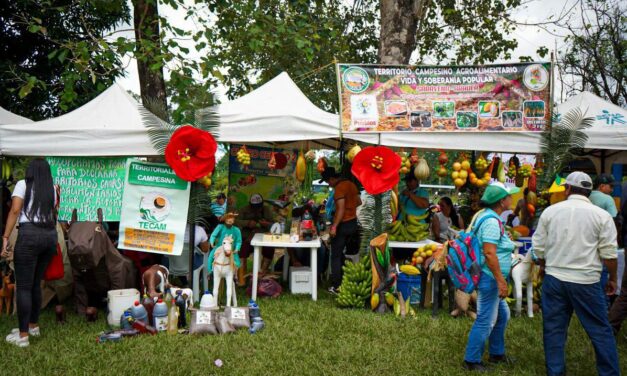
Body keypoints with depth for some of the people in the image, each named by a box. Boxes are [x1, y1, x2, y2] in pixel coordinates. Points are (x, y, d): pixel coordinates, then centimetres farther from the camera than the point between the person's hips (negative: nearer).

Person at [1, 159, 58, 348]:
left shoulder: (23, 184, 4)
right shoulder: (52, 190, 15)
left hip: (29, 235, -5)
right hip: (50, 235, 5)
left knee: (23, 286, -1)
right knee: (36, 283, 18)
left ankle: (23, 335, -1)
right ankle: (33, 326, 28)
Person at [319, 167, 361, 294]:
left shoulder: (339, 188, -19)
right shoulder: (351, 184, 7)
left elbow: (341, 210, -26)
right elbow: (359, 202, 17)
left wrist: (334, 226, -26)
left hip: (342, 225, -9)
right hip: (353, 223, 9)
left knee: (336, 255, -2)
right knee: (340, 253, 21)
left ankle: (337, 286, -3)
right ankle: (343, 280, 26)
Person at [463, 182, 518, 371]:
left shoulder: (486, 215, 11)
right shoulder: (492, 221, -21)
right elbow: (489, 253, -27)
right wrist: (501, 281, -24)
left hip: (491, 278, 11)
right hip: (490, 278, -11)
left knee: (502, 315, 21)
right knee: (486, 320, -1)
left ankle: (497, 353, 35)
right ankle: (471, 361, 10)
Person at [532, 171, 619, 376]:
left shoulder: (550, 211, 2)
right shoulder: (601, 215, -3)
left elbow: (539, 246, 8)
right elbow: (609, 253, -3)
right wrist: (612, 279, 11)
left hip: (554, 278, 2)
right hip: (586, 281, -2)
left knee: (554, 328, 10)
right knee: (600, 330, 9)